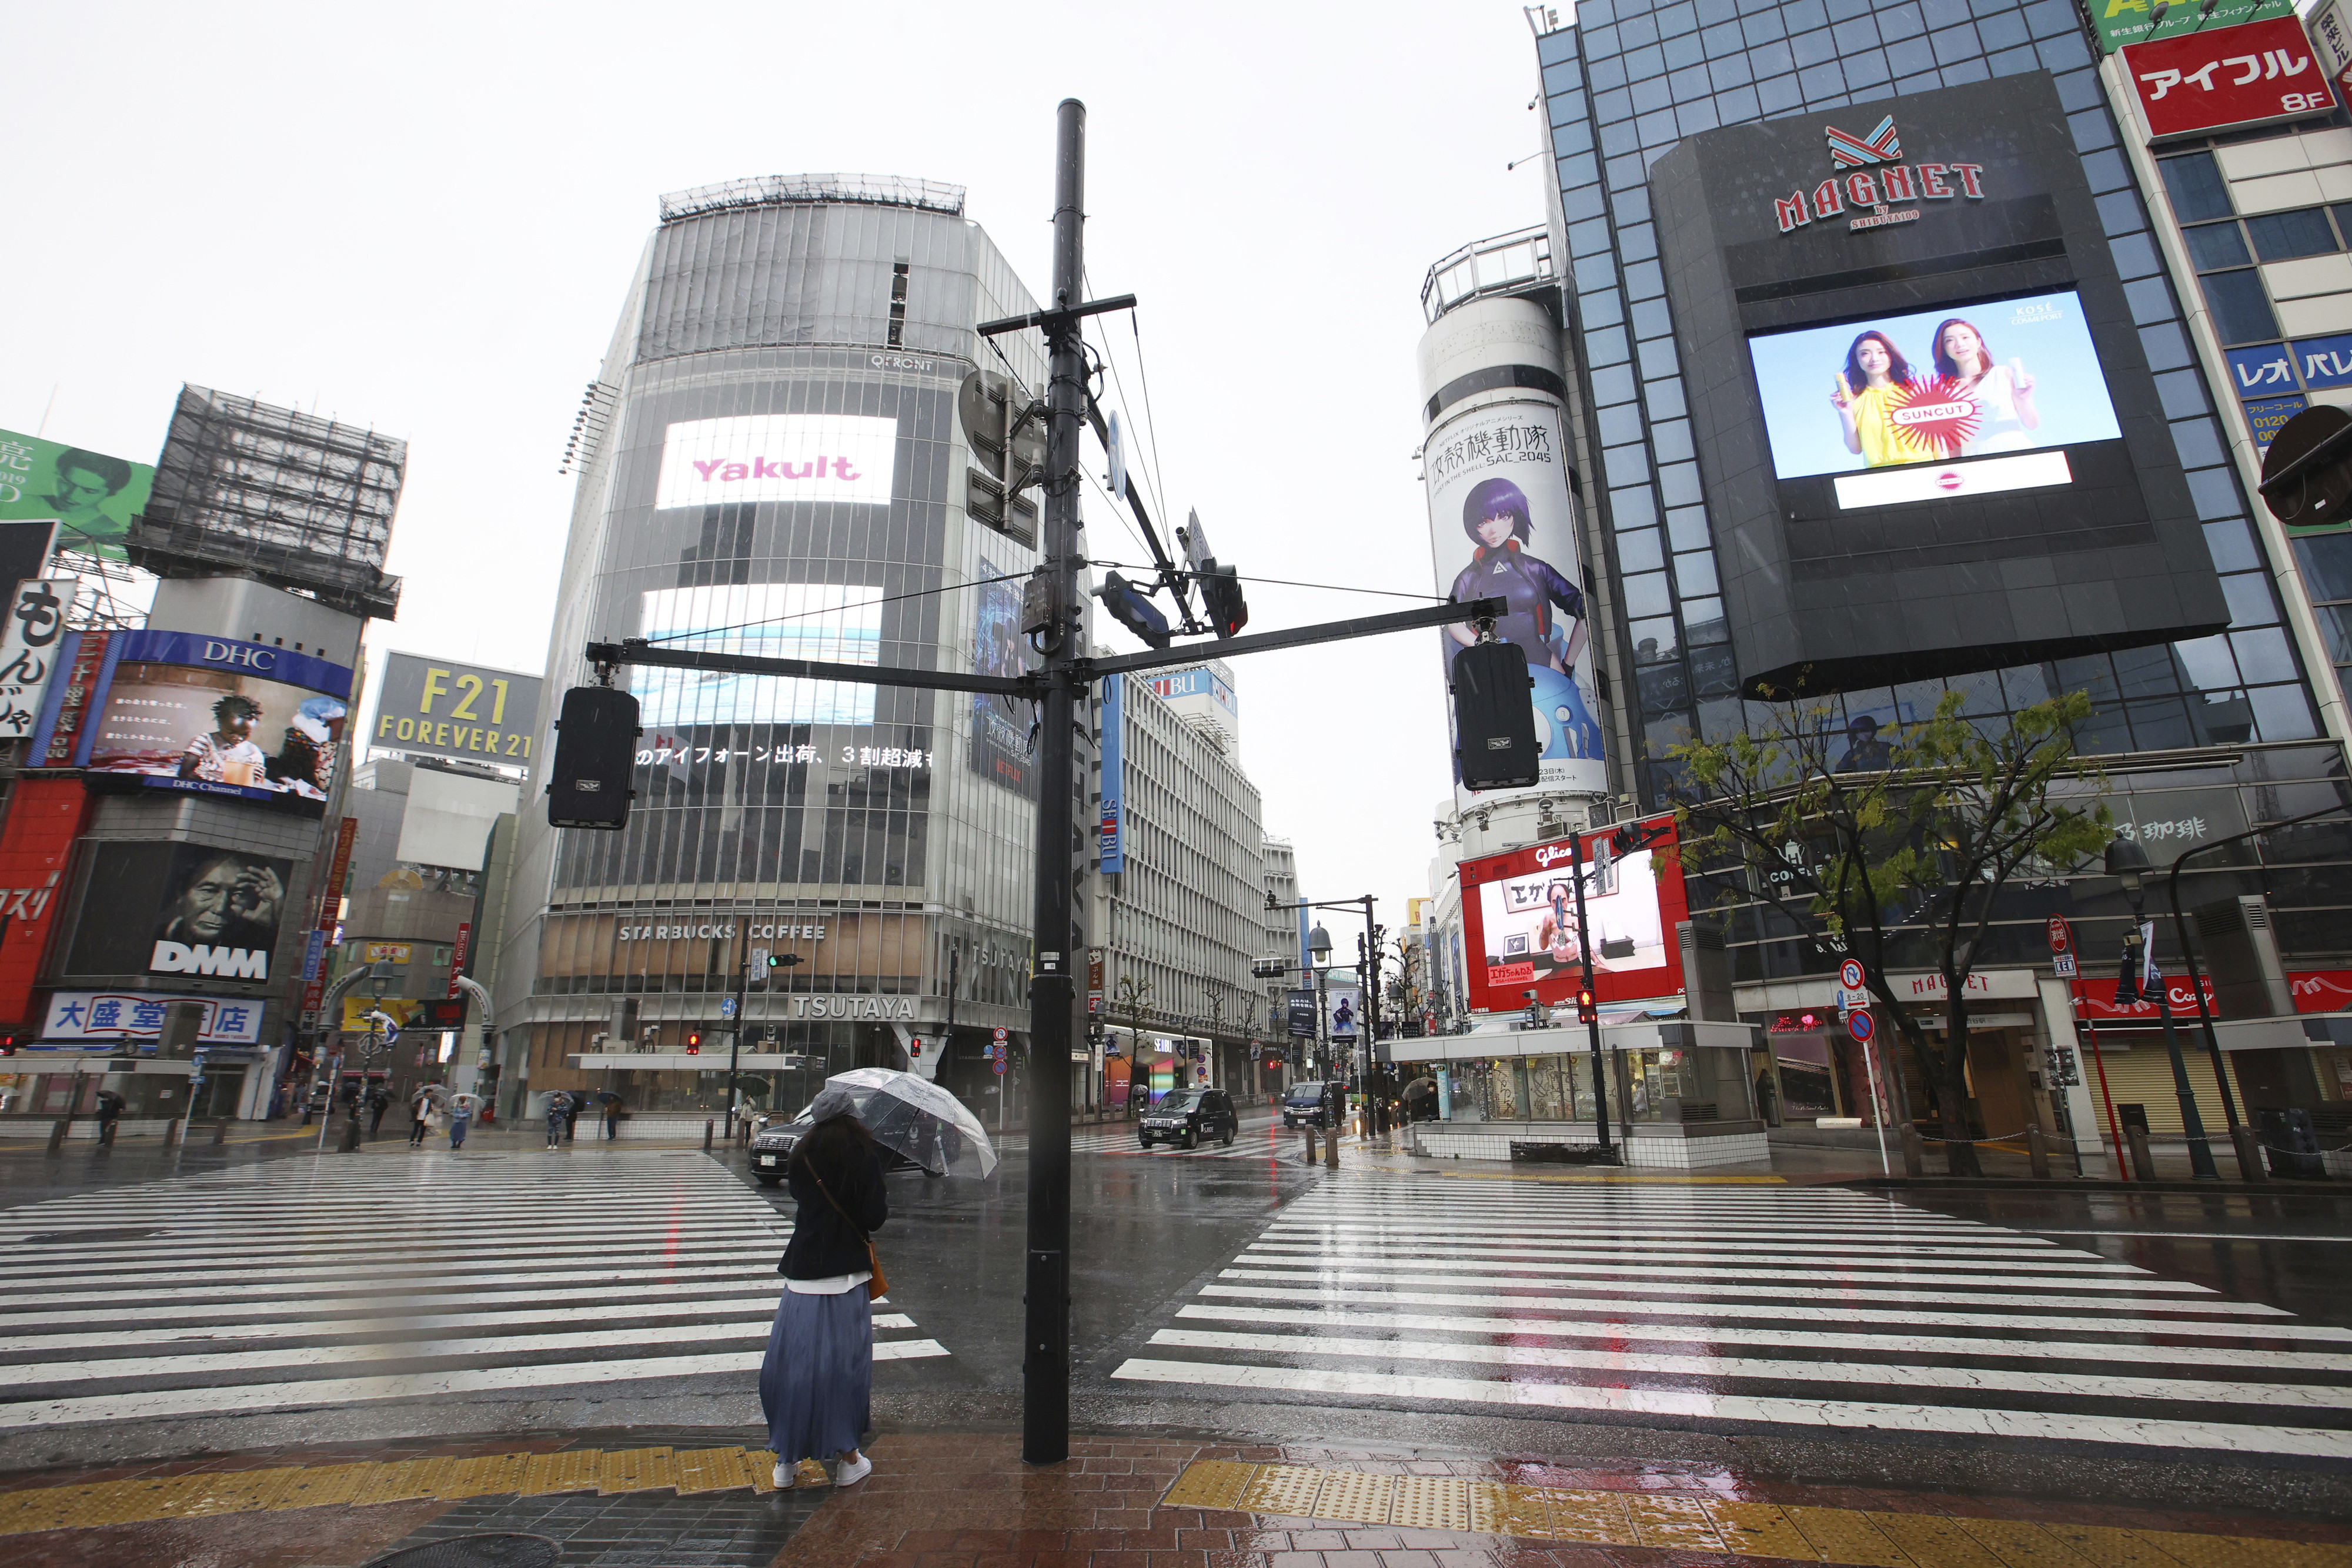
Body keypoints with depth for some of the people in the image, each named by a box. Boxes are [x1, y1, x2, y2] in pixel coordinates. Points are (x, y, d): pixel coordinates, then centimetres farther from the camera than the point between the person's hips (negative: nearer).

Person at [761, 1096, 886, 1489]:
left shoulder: (802, 1155, 2)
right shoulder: (865, 1155, -7)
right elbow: (875, 1218, -10)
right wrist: (885, 1201, 11)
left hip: (803, 1274, 3)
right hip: (848, 1275, -2)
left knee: (794, 1363, 10)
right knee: (846, 1364, 7)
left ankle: (788, 1460, 20)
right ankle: (849, 1459, 17)